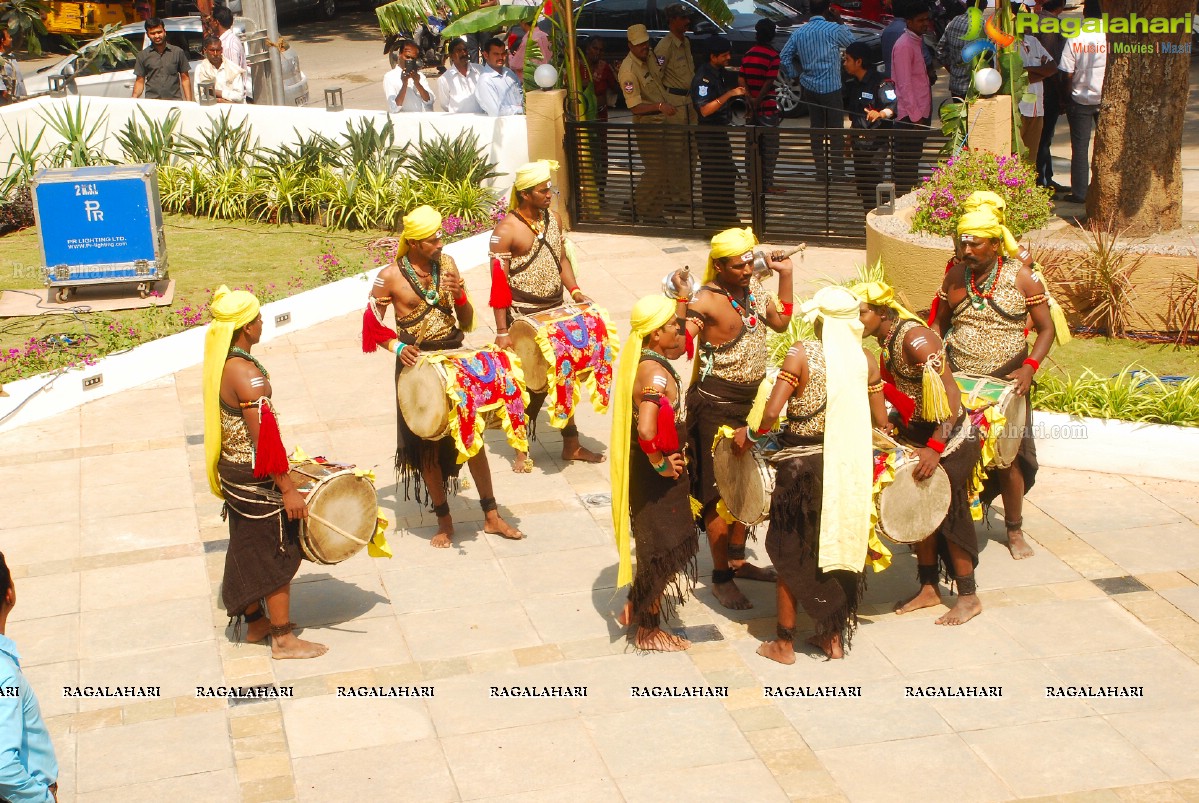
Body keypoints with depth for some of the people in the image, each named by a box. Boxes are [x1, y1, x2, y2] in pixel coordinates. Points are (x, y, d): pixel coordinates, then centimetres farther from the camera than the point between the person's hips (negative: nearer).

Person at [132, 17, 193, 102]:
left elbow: (185, 79, 11)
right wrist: (134, 98, -8)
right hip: (151, 101, 0)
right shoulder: (143, 55, 11)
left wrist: (189, 101, 0)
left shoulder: (177, 52, 11)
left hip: (175, 100, 0)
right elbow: (139, 82, 11)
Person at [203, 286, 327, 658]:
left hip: (231, 471, 9)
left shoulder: (221, 363, 3)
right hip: (256, 480, -9)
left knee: (249, 549, 20)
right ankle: (284, 639, 12)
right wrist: (288, 489, -22)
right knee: (278, 553, 3)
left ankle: (255, 622, 34)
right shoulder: (246, 372, -25)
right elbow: (264, 437, -26)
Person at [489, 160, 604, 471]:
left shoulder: (553, 219, 5)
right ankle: (522, 450, 14)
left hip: (556, 311, 6)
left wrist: (574, 290, -1)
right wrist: (502, 332, -19)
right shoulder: (506, 230, -15)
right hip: (524, 316, -6)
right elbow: (499, 282, -16)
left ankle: (571, 444, 24)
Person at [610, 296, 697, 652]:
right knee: (663, 549, 6)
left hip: (644, 469, 10)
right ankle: (648, 631, 21)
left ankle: (635, 609, 39)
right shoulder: (656, 374, -28)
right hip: (657, 476, -10)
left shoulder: (644, 362, 2)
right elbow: (646, 430, -38)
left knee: (656, 544, 24)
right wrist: (660, 465, -24)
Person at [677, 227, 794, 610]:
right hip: (716, 404, -8)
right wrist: (680, 300, -45)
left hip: (751, 399, 8)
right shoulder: (706, 301, -20)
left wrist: (785, 275, 10)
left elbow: (781, 321, 16)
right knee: (720, 491, -1)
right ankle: (721, 578, 9)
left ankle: (737, 560, 34)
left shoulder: (753, 288, 5)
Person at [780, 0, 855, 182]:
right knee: (836, 131, 3)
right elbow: (852, 41, 6)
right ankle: (839, 172, 4)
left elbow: (785, 56, 5)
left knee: (816, 130, 11)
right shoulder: (833, 29, -10)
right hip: (830, 87, -5)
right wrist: (839, 21, 15)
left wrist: (792, 76, 16)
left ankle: (821, 172, 14)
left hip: (809, 87, 5)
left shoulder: (799, 32, 4)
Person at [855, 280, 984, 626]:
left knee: (949, 514, 0)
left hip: (949, 439, -8)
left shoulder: (914, 338, -24)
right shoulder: (884, 342, 2)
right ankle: (928, 589, 24)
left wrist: (935, 447, -34)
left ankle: (969, 597, 12)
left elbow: (950, 393, -29)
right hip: (918, 437, 8)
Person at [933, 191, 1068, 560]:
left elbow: (1047, 329, -6)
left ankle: (1014, 530, 20)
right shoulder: (955, 276, 2)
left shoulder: (1022, 276, -8)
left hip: (1005, 384, -2)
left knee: (1008, 457, 3)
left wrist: (1029, 367, -20)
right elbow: (940, 322, 13)